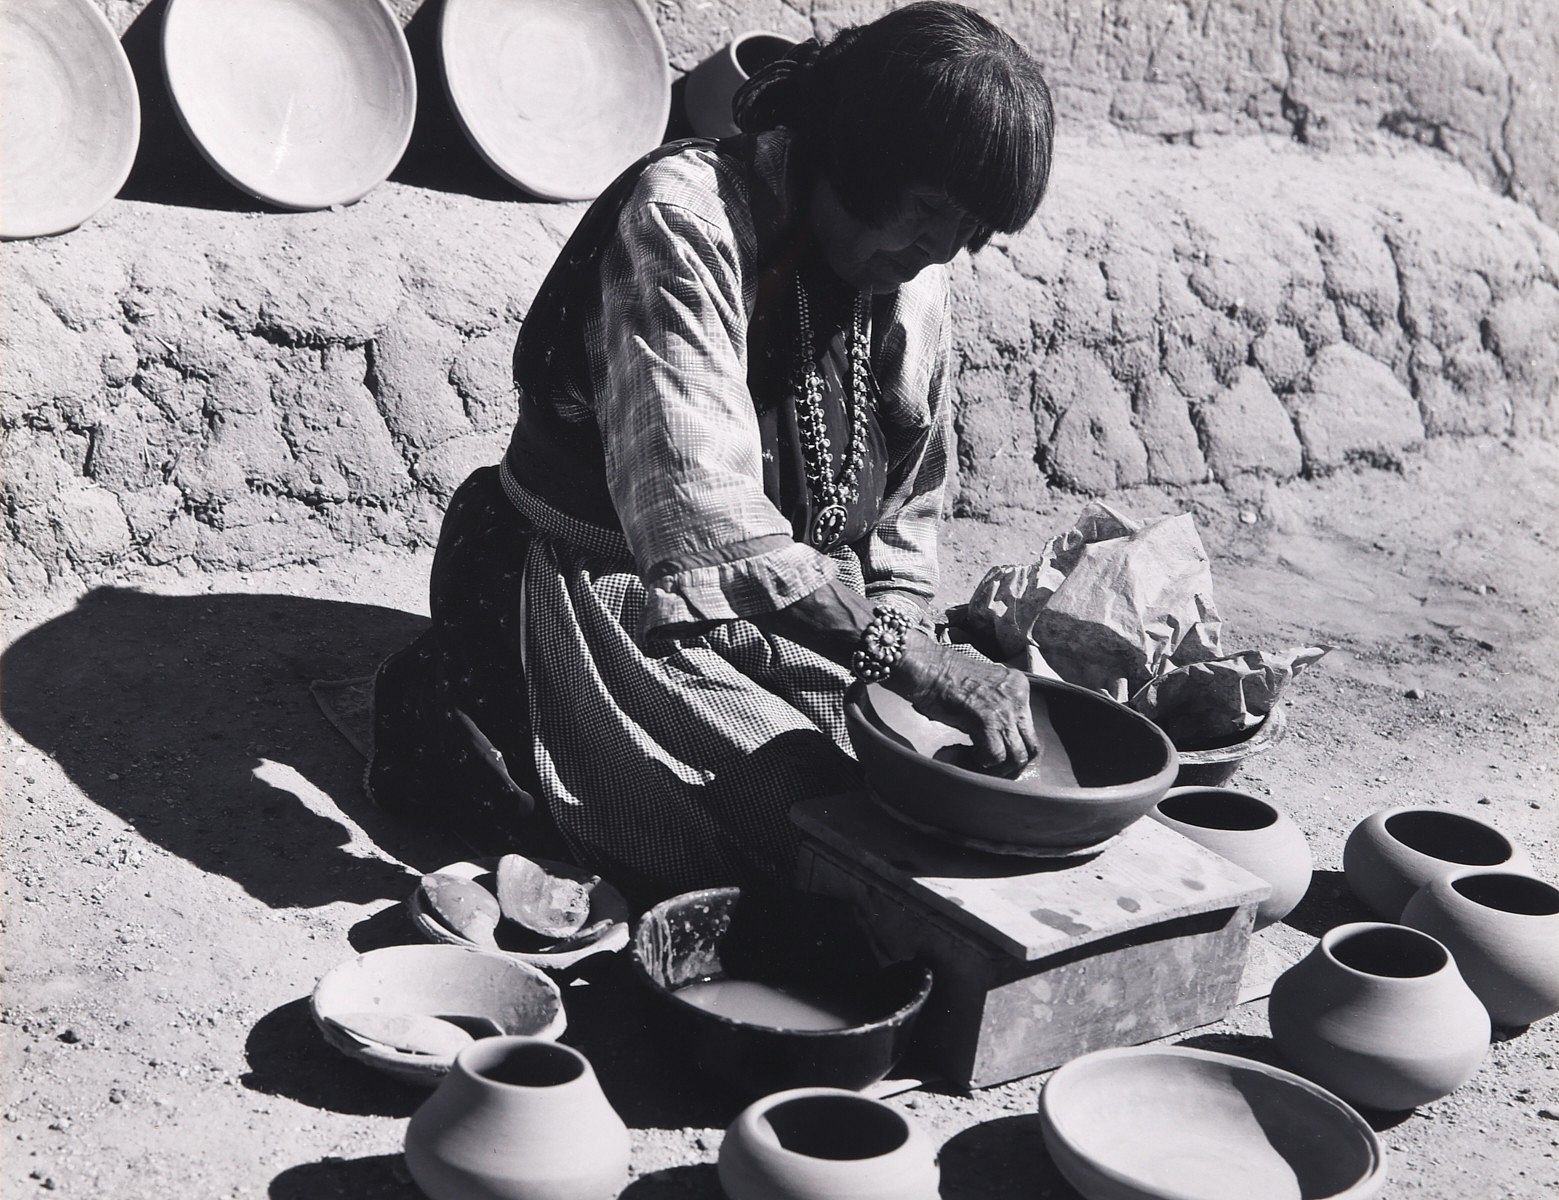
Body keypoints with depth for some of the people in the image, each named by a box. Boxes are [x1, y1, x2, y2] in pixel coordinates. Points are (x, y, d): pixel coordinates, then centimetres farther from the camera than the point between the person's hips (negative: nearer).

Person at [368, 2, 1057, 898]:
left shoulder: (914, 271, 2)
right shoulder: (682, 218, -23)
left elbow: (911, 497, 11)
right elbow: (698, 519, -34)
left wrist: (902, 637, -7)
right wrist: (902, 655, -37)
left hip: (788, 616, 7)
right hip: (615, 607, -7)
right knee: (808, 829, -24)